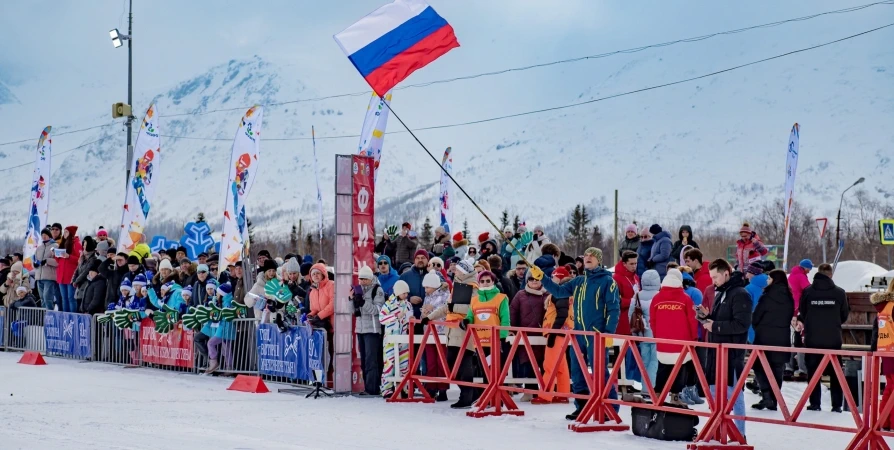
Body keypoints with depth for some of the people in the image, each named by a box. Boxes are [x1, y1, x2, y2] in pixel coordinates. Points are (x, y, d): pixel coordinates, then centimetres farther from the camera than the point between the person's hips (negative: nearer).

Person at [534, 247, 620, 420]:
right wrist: (541, 277, 7)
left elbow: (614, 308, -9)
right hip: (578, 333, 7)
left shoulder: (607, 281, -5)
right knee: (577, 371, 11)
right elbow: (559, 291, 19)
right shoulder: (578, 281, 14)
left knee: (600, 370, -10)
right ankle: (582, 407, 22)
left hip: (597, 334, -7)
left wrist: (609, 332, -17)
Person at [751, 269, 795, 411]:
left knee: (760, 366, 5)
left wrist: (757, 328, 12)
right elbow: (790, 317, 9)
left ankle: (766, 396, -12)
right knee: (777, 369, 9)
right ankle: (773, 400, 9)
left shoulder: (768, 296, -12)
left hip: (765, 337, -5)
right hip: (782, 338, 5)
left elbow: (756, 316, -6)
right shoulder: (789, 298, 4)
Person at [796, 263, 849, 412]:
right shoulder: (839, 292, -5)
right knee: (835, 373, 9)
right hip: (833, 339, 0)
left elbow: (802, 313, 2)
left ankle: (814, 404, 6)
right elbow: (844, 315, 5)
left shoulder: (807, 292, -6)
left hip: (812, 339, 0)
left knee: (813, 372, 9)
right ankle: (836, 405, 7)